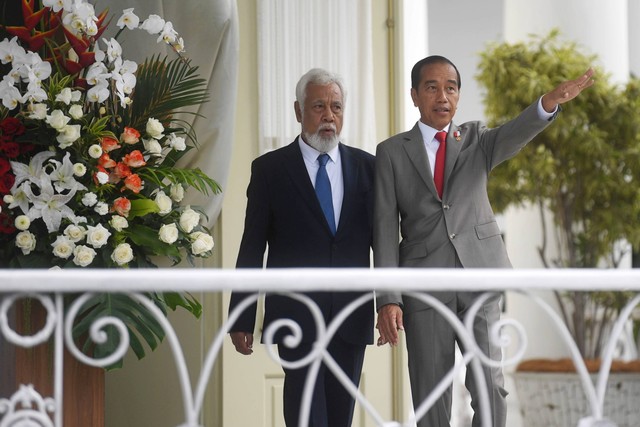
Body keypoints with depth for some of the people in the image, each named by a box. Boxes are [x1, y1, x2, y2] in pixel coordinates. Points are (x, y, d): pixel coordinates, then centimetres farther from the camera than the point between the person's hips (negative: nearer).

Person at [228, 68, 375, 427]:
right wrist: (242, 319, -1)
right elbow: (252, 248, 2)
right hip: (297, 314, -3)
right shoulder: (270, 169, 2)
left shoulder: (366, 166, 9)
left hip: (352, 316, 3)